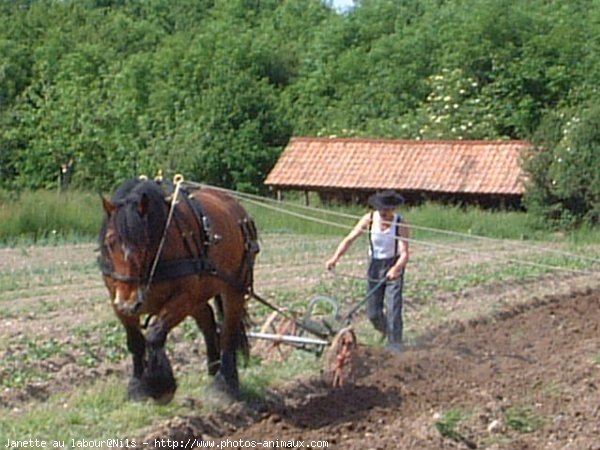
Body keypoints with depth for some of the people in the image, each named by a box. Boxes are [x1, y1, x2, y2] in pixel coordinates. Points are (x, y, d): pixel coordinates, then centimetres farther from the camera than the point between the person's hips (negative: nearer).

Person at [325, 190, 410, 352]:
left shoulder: (401, 225, -19)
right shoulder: (369, 219, -13)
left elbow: (404, 253, -25)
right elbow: (349, 239, -11)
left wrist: (396, 268, -46)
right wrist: (335, 258, -25)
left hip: (393, 267, -3)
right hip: (375, 266, 3)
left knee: (393, 306, -13)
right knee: (373, 312, 5)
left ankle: (394, 344, -2)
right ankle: (384, 332, 36)